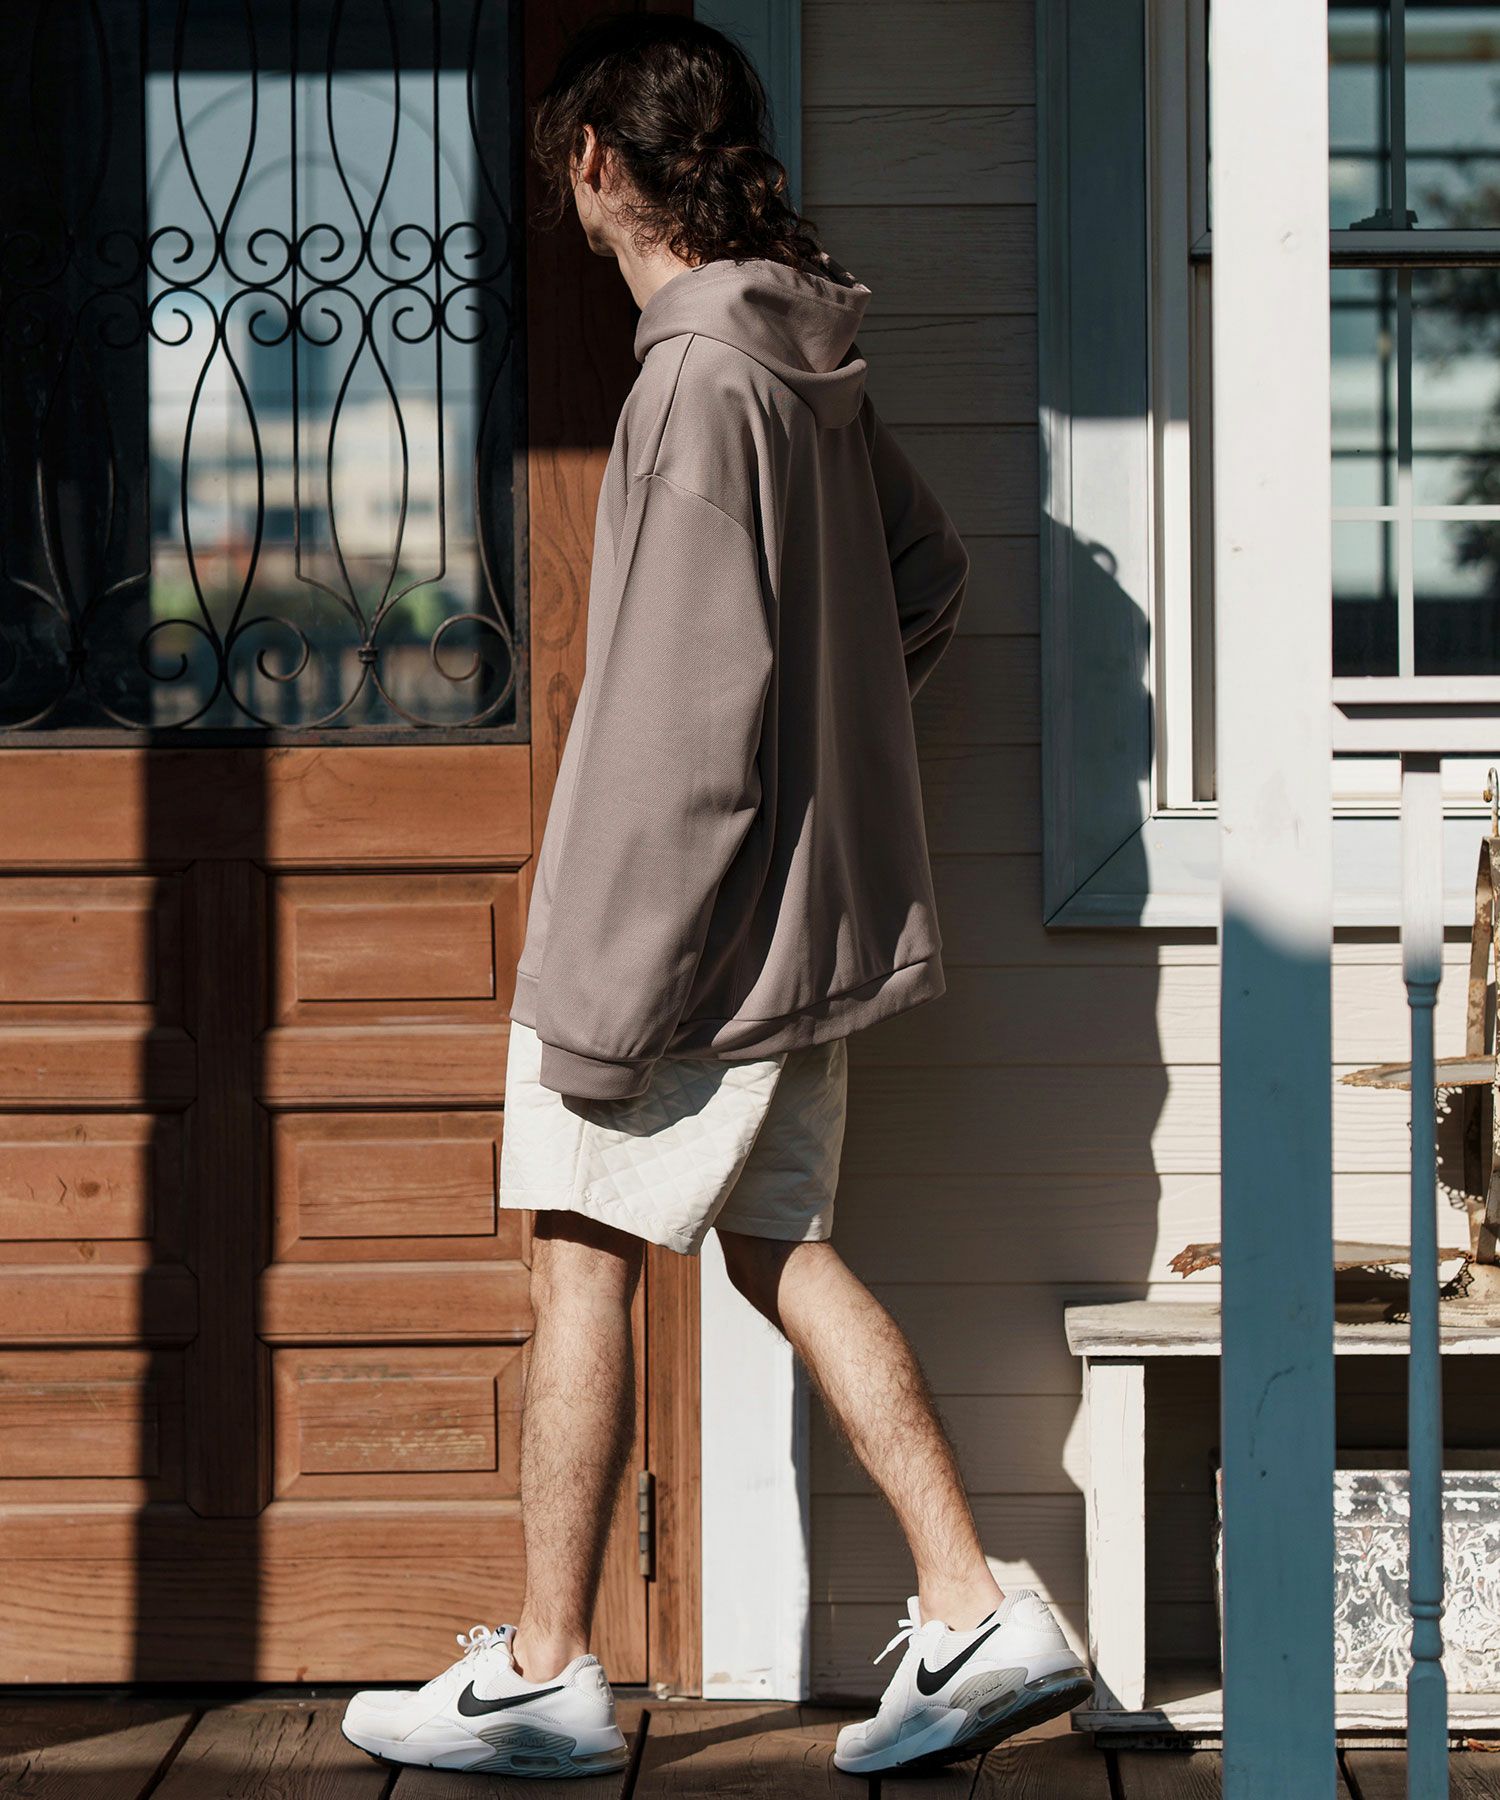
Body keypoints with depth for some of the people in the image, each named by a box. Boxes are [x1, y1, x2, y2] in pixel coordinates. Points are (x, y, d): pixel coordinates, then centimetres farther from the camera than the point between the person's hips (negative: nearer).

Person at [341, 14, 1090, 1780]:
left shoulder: (704, 378, -20)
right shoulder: (815, 357, 7)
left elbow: (694, 719, -22)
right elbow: (927, 574, 22)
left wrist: (602, 1000, -19)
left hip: (698, 908, -9)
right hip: (820, 890, 9)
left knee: (583, 1251, 1)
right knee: (782, 1248, 14)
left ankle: (543, 1675, 9)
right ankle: (971, 1617, 14)